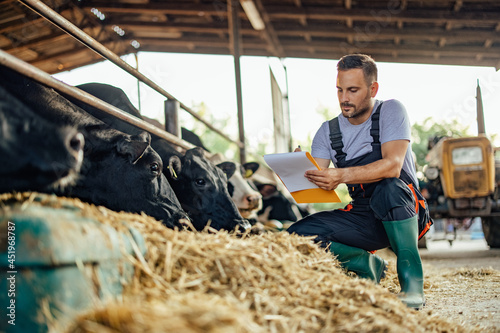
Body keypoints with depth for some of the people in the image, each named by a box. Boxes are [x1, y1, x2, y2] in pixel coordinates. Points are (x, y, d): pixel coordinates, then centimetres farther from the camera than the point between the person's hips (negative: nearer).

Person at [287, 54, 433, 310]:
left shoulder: (390, 111, -5)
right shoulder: (328, 131, 6)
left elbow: (393, 165, -22)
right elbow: (318, 184, -4)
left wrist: (342, 176, -37)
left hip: (405, 212, -3)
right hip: (361, 217, 4)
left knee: (389, 188, -39)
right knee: (298, 235, -19)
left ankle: (412, 280, -23)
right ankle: (367, 264, 1)